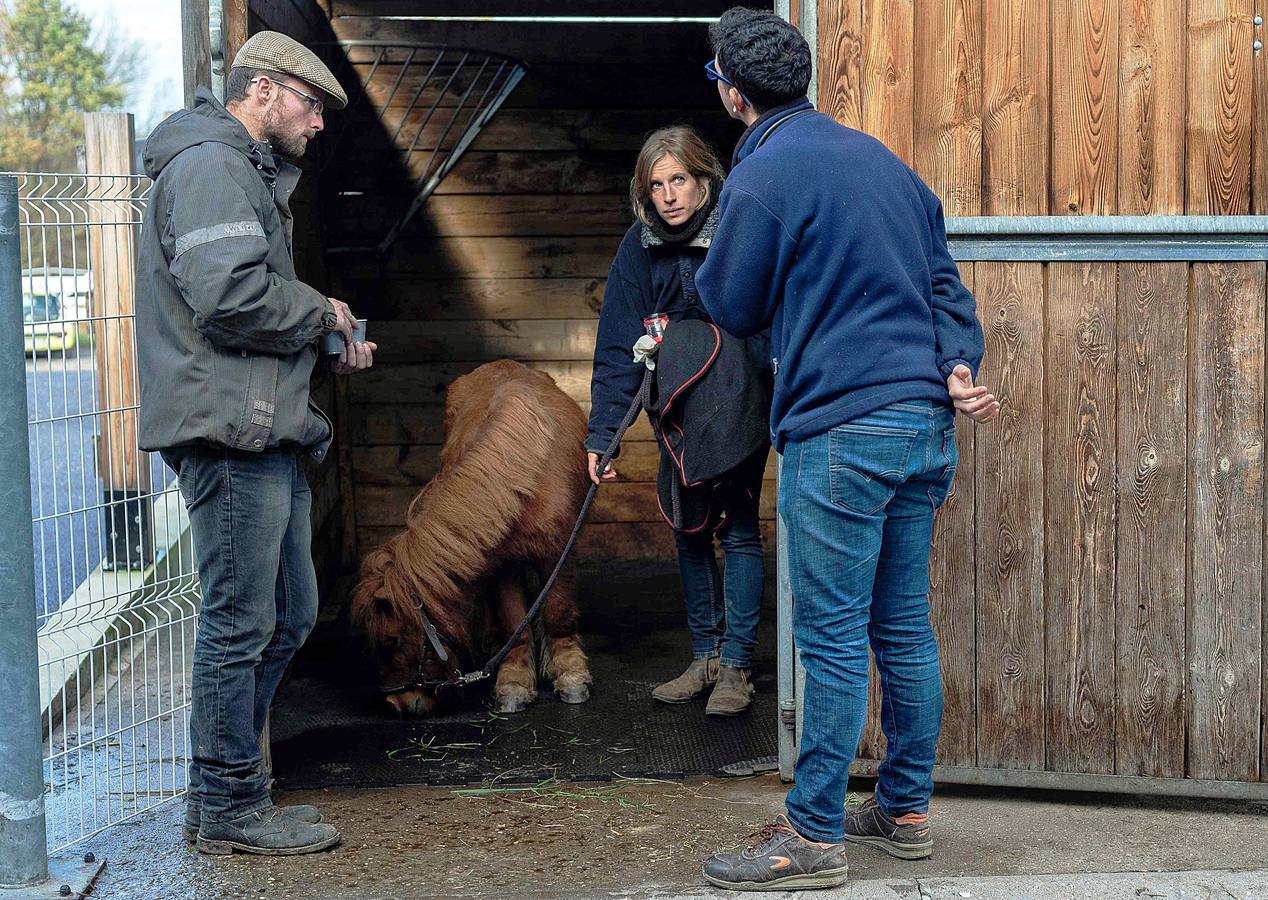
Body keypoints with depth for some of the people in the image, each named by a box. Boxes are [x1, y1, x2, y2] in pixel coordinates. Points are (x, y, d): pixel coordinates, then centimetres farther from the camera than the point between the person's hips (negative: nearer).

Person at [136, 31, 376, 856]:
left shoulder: (251, 175, 24)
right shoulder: (210, 165, -10)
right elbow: (230, 296, -24)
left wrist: (330, 350, 12)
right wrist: (322, 314, -8)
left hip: (267, 434, 11)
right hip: (229, 429, -11)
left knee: (290, 614, 15)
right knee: (241, 622, -5)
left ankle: (220, 793, 23)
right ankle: (230, 809, 5)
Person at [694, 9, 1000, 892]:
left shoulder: (763, 174, -9)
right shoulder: (877, 155, 17)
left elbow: (733, 307, -1)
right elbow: (943, 278, 14)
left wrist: (717, 252, 17)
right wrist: (960, 365, 3)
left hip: (842, 430, -8)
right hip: (927, 425, 8)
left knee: (833, 638, -4)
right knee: (904, 626, 14)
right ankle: (905, 809, 23)